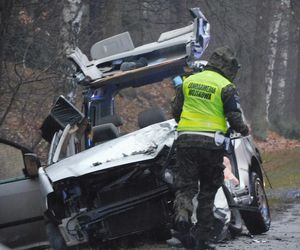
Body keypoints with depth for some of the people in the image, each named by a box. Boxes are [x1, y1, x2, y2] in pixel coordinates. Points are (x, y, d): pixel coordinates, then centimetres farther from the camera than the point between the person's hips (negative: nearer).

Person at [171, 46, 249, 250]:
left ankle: (182, 212, -30)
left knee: (185, 185, 3)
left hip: (185, 140, 2)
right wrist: (244, 130, 15)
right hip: (211, 143, -2)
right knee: (208, 189, 9)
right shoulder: (226, 87, -3)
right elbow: (235, 118, -6)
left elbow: (176, 111, 17)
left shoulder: (188, 81, 11)